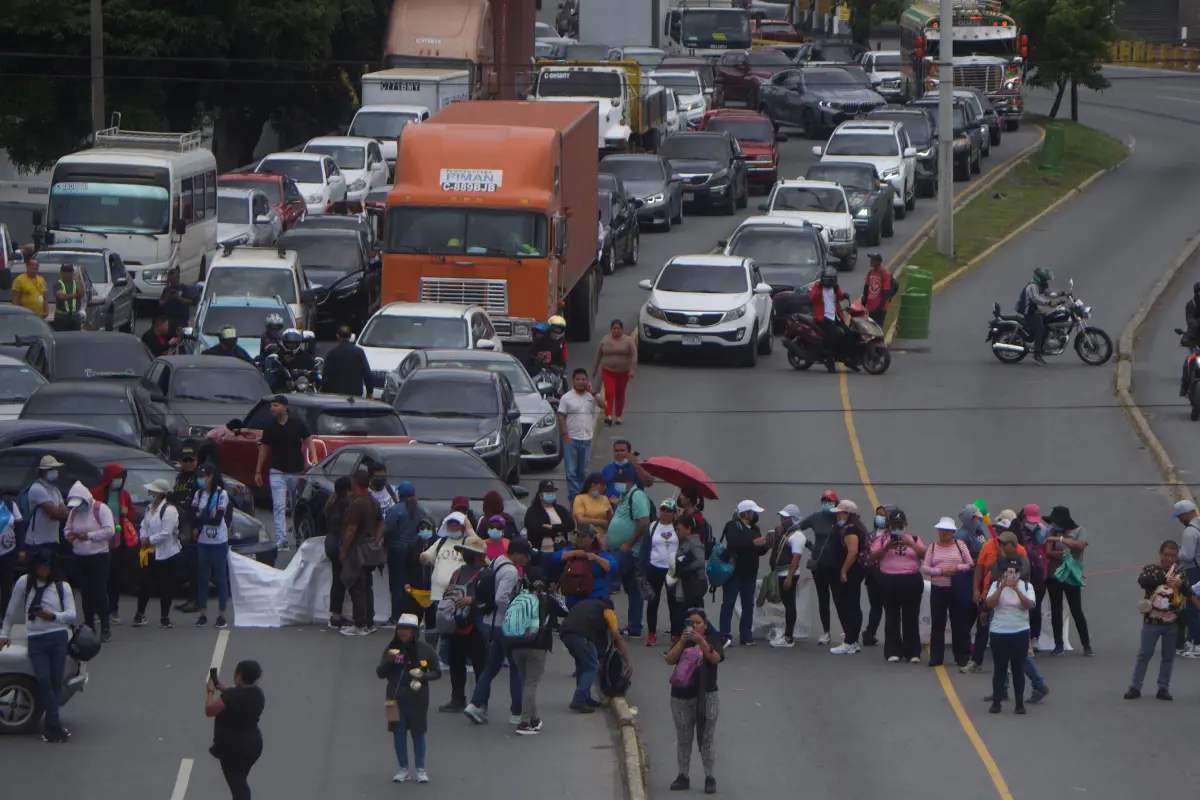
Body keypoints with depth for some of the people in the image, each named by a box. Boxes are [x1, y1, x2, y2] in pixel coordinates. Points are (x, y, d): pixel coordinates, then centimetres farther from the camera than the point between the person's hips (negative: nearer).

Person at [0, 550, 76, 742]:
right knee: (44, 680, -13)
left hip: (58, 638, 1)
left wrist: (52, 616, -18)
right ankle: (55, 727, -14)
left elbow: (71, 614, -1)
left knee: (55, 682, -2)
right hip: (35, 640, -1)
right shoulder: (24, 583, 6)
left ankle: (50, 725, 5)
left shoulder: (62, 586, 7)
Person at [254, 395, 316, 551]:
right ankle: (281, 541, -15)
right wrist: (258, 471, 11)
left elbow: (308, 440, 1)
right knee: (279, 507, -10)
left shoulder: (297, 424, -5)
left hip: (297, 472, 0)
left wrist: (314, 458, -16)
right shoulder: (270, 427, 0)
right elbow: (264, 448, 9)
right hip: (278, 472, 0)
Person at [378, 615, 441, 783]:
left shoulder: (425, 650, -6)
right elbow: (380, 673, 3)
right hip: (396, 697, 2)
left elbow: (437, 672, 1)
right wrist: (388, 661, -15)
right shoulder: (392, 648, 0)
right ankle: (403, 769, 18)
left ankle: (420, 769, 17)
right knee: (399, 733, 7)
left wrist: (423, 676, -18)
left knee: (418, 734, 5)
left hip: (417, 699, -2)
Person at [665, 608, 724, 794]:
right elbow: (670, 660, -8)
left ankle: (709, 778, 2)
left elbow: (716, 658, -17)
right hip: (681, 696, 3)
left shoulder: (712, 639, 2)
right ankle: (683, 776, 13)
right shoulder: (683, 641, 8)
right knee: (683, 740, 7)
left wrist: (702, 642, -31)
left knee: (706, 739, -1)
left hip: (706, 696, -3)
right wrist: (682, 642, -22)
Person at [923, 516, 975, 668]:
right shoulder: (933, 547, 7)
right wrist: (941, 571, -14)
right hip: (938, 589, 1)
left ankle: (961, 656, 8)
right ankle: (936, 657, 8)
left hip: (956, 591, -1)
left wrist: (957, 568, -14)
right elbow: (924, 567, 0)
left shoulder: (960, 545, 5)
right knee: (937, 623, 2)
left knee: (959, 623, 2)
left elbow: (970, 564, 3)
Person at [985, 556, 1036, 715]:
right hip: (998, 632, 0)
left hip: (1020, 632, 0)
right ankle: (996, 702, 7)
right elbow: (990, 603, -14)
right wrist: (1002, 587, -25)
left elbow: (1029, 605, -14)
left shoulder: (1026, 586, 0)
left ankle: (1020, 703, 9)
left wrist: (1016, 589, -25)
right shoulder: (996, 585, 0)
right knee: (999, 668, 2)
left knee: (1018, 668, 3)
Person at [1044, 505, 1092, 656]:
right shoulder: (1053, 531, 4)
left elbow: (1080, 544, -24)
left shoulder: (1079, 532, -3)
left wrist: (1060, 539, -26)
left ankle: (1086, 645, 3)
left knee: (1077, 611, -4)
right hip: (1054, 577, 3)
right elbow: (1048, 552, -5)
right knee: (1056, 611, 5)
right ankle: (1058, 645, 9)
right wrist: (1062, 553, -23)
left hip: (1072, 577, -3)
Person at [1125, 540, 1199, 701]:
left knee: (1168, 656, 8)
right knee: (1144, 654, 2)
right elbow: (1142, 581, -27)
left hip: (1172, 622, 3)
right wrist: (1166, 580, -34)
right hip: (1152, 621, -3)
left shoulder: (1179, 572, 2)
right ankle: (1135, 687, 8)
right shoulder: (1150, 569, -6)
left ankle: (1163, 689, 16)